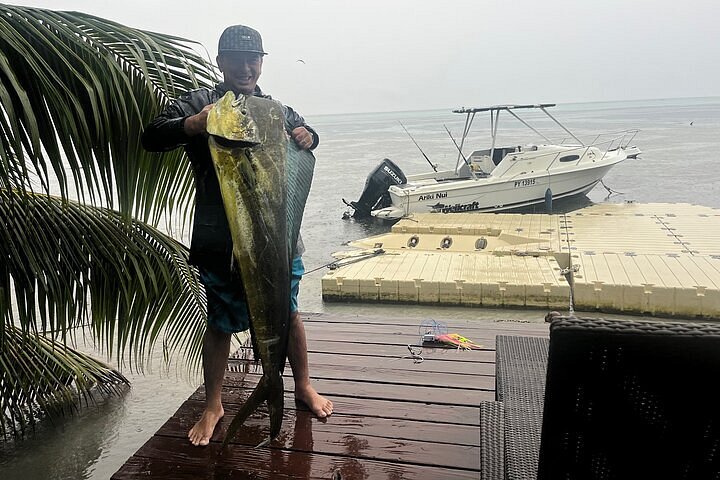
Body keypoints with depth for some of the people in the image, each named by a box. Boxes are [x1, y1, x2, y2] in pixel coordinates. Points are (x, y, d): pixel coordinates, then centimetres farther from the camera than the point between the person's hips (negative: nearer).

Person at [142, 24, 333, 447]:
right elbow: (152, 138, -9)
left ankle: (304, 387, 35)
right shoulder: (198, 104, 0)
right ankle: (213, 405, 29)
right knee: (220, 322, 9)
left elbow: (305, 133, 22)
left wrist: (308, 137, -3)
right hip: (220, 241, -3)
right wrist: (193, 124, -29)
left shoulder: (278, 110, 10)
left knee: (288, 312, 14)